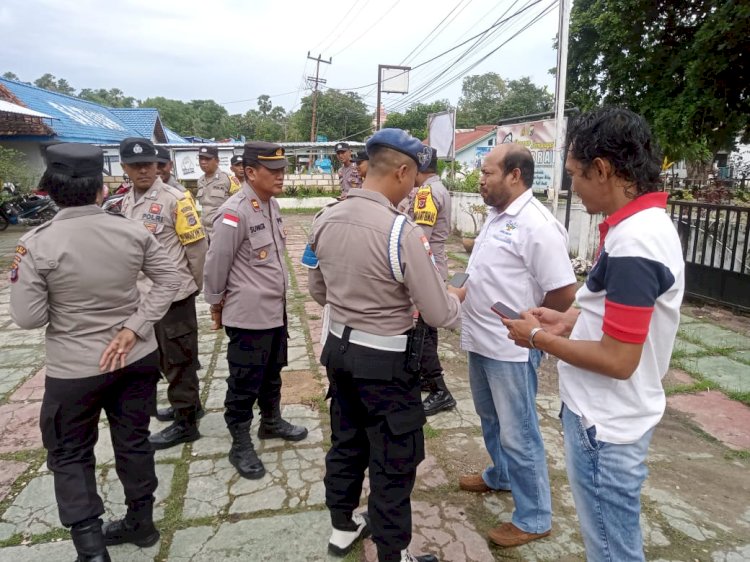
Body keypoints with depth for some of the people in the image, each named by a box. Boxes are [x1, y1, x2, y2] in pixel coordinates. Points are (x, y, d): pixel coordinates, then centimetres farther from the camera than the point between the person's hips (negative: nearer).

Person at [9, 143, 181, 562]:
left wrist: (22, 275, 4)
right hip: (136, 358, 3)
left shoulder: (37, 244, -17)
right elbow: (169, 280, -4)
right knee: (134, 440, 19)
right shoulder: (133, 232, -8)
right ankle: (141, 521, 37)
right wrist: (134, 328, -8)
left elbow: (29, 318, -13)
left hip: (74, 369, -3)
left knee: (70, 455, 16)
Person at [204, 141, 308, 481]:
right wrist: (216, 303, -2)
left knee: (272, 373, 23)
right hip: (248, 314, -8)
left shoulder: (272, 205, 5)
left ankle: (271, 423, 43)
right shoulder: (234, 214, -22)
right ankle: (240, 446, 22)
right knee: (244, 383, 7)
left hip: (276, 309, 8)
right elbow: (216, 264, -13)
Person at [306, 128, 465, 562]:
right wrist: (460, 295, 3)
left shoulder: (326, 219, -2)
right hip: (386, 360, -7)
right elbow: (441, 315, -18)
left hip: (339, 347, 7)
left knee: (347, 442, 24)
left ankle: (343, 526, 44)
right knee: (393, 462, 10)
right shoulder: (403, 231, -24)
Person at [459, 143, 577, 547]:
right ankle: (501, 475, 48)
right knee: (490, 419, 25)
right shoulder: (497, 215, 8)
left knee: (518, 433, 4)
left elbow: (564, 293, -21)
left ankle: (534, 518, 22)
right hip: (481, 341, 9)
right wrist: (461, 294, 9)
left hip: (511, 348, -9)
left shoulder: (536, 225, -21)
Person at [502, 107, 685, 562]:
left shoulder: (633, 243, -27)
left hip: (606, 426, -10)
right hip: (608, 417, 10)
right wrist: (569, 320, 6)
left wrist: (540, 338, -14)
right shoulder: (646, 222, 5)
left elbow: (618, 360, -27)